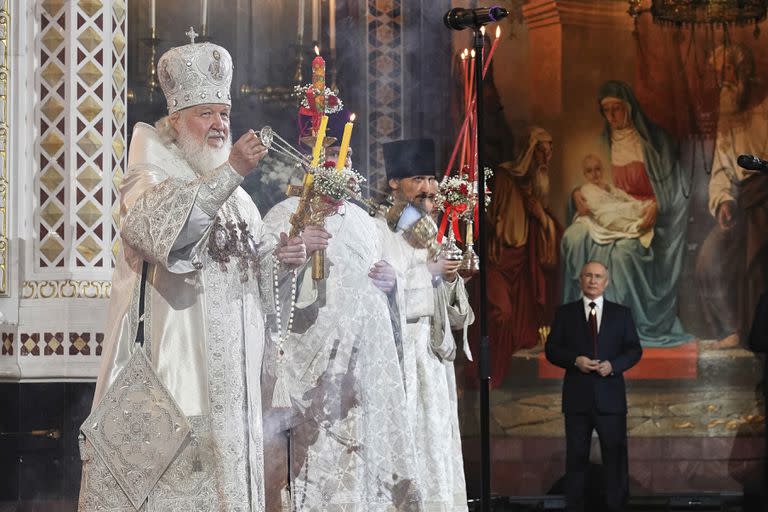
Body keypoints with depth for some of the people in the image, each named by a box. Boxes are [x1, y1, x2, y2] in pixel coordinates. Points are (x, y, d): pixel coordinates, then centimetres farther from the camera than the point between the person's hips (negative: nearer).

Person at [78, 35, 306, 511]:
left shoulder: (235, 195, 19)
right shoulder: (149, 178, -2)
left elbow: (251, 263, 23)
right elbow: (158, 228, -24)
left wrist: (280, 255, 0)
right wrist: (230, 171, -29)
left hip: (232, 373, 7)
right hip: (176, 361, -7)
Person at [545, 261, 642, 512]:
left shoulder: (622, 313, 7)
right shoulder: (565, 313, 6)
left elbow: (635, 350, 5)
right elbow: (551, 349, 3)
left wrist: (613, 365, -12)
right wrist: (575, 360, -14)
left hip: (610, 396, 0)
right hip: (577, 397, 0)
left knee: (615, 454, 3)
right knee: (576, 456, 5)